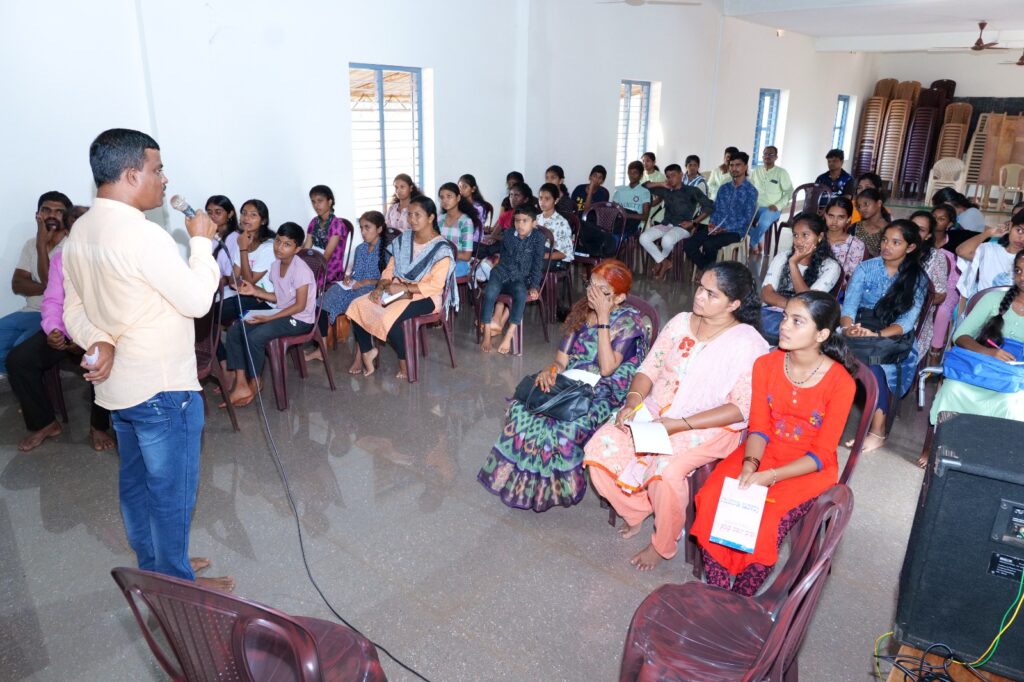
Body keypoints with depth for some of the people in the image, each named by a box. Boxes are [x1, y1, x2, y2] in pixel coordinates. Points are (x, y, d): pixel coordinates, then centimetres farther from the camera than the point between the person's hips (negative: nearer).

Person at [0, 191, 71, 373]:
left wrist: (41, 244, -14)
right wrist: (46, 287, -15)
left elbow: (49, 281, -17)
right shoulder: (30, 244, 13)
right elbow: (17, 284, 5)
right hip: (30, 312, 7)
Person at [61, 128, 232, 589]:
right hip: (163, 389, -9)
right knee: (172, 490, 6)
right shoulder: (142, 235, -24)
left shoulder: (80, 232, 6)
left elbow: (75, 309, 9)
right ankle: (176, 585, 21)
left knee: (137, 482, 20)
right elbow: (197, 300, -19)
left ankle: (154, 569, 37)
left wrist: (98, 342, -7)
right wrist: (201, 241, -9)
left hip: (116, 385, 9)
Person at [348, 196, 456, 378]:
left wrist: (404, 288, -23)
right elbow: (389, 269, 10)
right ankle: (367, 351, 7)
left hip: (425, 296, -7)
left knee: (388, 318, -32)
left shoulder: (441, 248, -14)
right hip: (398, 290, 7)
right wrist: (380, 287, -9)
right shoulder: (403, 239, 7)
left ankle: (404, 362, -8)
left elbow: (435, 285, -20)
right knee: (357, 306, -10)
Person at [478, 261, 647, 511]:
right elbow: (562, 359, 9)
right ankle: (521, 477, -6)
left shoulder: (629, 322, -6)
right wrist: (550, 370, -15)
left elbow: (607, 368, -19)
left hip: (604, 394, -5)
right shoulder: (582, 310, 11)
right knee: (522, 408, -21)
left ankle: (555, 487, -7)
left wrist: (603, 318, -17)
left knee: (565, 426, -32)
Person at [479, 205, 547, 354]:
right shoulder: (507, 234, 7)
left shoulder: (538, 238, -3)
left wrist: (534, 286, -14)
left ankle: (509, 335, -30)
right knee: (490, 292, -29)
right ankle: (487, 335, -21)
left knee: (521, 294, -36)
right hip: (503, 273, 2)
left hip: (521, 279, -2)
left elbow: (538, 264, -6)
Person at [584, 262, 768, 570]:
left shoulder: (748, 344, -13)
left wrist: (680, 425, -23)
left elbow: (741, 409, -16)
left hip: (710, 426, -5)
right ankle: (636, 510, 16)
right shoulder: (681, 322, 4)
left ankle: (663, 544, -1)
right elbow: (649, 369, 7)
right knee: (599, 449, -14)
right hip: (655, 411, 6)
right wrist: (633, 400, -15)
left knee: (666, 470, -33)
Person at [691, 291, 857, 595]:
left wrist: (770, 476, -26)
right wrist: (750, 464, -22)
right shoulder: (766, 364, -3)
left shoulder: (840, 382, -15)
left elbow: (821, 454, -13)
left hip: (809, 468, -3)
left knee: (764, 522, -28)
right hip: (763, 453, 4)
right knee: (711, 499, -23)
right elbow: (759, 428, -2)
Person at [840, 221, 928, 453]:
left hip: (894, 339, -1)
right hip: (861, 333, 1)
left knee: (875, 357, -34)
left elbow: (908, 320, -9)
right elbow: (849, 304, -5)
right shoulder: (866, 268, 7)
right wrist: (847, 328, -27)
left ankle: (877, 431, -27)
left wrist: (878, 335, -28)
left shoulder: (918, 278, 4)